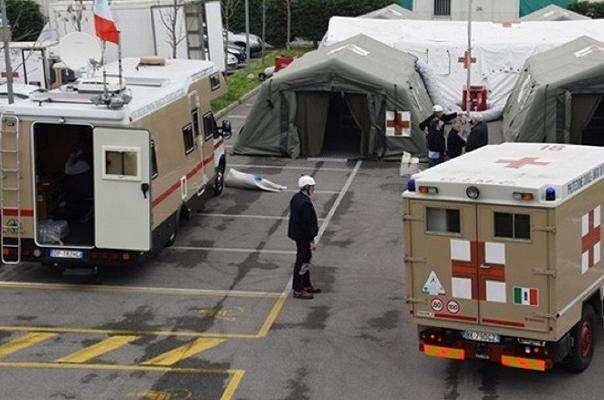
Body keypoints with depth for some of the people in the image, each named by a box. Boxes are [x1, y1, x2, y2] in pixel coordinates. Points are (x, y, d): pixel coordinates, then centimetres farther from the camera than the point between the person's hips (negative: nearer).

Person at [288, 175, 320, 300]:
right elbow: (307, 224, -24)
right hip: (304, 236, -10)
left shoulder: (296, 198, 5)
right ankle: (298, 290, 7)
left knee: (305, 260, 21)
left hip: (297, 233, 10)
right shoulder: (305, 203, -26)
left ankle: (306, 285, 35)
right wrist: (311, 240, -18)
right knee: (302, 261, -1)